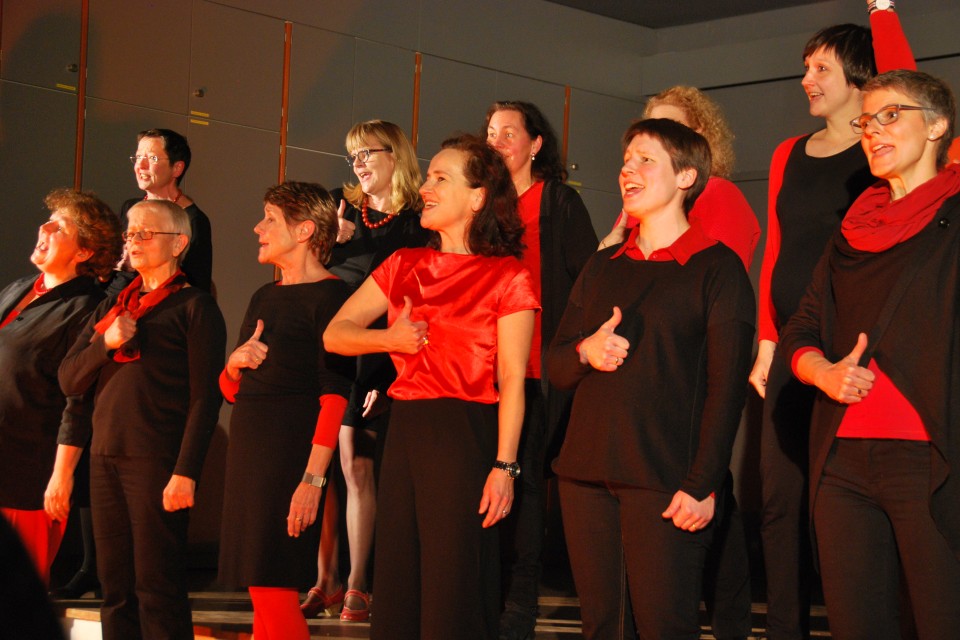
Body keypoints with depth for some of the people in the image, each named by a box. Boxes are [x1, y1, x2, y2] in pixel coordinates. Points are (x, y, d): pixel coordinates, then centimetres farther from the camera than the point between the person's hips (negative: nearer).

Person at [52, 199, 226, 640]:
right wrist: (106, 343, -7)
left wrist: (186, 472, -16)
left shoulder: (194, 307, 0)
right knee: (115, 587, 7)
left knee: (157, 587, -6)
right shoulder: (112, 308, 19)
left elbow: (205, 399, -7)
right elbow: (69, 380, 11)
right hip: (106, 459, 6)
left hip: (157, 462, -6)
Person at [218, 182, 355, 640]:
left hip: (290, 449, -8)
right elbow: (231, 391, 24)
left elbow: (335, 395, -16)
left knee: (273, 592, -11)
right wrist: (235, 362, 0)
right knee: (261, 594, 8)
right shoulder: (264, 297, 19)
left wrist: (313, 478, -22)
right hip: (249, 448, 8)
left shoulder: (328, 294, -8)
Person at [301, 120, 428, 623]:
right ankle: (324, 582, 6)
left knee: (357, 468, -6)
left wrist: (388, 376, -10)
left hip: (370, 361, -4)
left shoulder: (415, 224, 2)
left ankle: (356, 587, 0)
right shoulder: (338, 206, 15)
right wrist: (333, 239, -4)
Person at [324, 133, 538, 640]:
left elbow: (512, 379, -7)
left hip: (465, 435, -6)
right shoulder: (404, 267, 13)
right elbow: (334, 334, 12)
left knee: (453, 592, -3)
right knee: (396, 586, 8)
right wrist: (389, 337, -7)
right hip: (404, 431, 6)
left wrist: (504, 465, -13)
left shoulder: (507, 276, -3)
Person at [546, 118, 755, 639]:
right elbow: (554, 365, 19)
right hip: (585, 478, 6)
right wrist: (585, 352, -5)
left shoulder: (716, 267, -1)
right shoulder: (602, 268, 18)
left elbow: (726, 385, -7)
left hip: (664, 482, -6)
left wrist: (702, 485, -14)